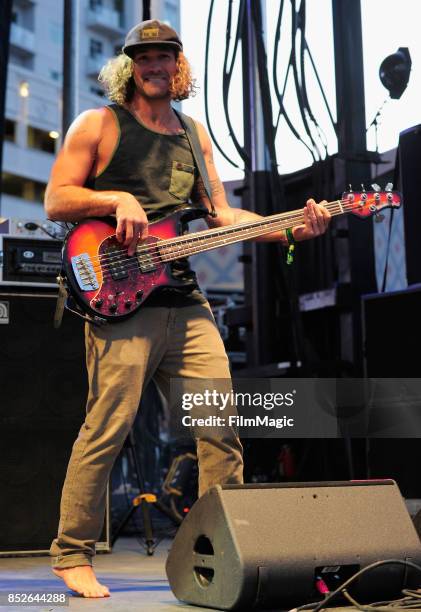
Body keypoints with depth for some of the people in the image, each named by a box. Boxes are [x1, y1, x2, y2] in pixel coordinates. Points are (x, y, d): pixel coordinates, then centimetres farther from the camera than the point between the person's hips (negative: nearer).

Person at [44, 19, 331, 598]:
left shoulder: (195, 134, 21)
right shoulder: (98, 124, 6)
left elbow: (221, 215, 17)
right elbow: (56, 201, 1)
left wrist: (291, 228, 3)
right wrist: (117, 199, -15)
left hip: (186, 305, 6)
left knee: (221, 430, 3)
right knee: (106, 430, -8)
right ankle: (72, 555, 7)